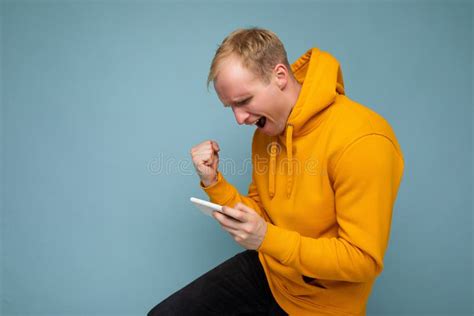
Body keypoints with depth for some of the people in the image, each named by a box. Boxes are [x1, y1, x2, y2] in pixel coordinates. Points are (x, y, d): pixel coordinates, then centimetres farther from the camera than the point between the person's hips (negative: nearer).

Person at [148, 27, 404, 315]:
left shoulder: (363, 142, -26)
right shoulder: (265, 131, -2)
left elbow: (364, 260, -23)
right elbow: (259, 215, 3)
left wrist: (268, 238, -31)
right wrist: (213, 182, -13)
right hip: (265, 267, 6)